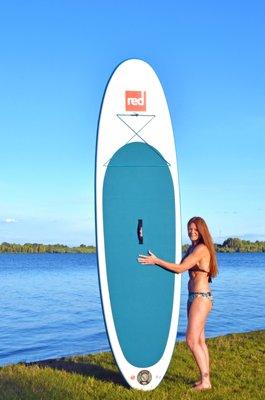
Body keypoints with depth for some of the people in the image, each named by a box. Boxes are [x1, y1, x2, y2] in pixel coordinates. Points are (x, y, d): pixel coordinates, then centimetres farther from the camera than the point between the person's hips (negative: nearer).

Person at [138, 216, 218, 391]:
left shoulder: (201, 248, -16)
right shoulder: (192, 248, 13)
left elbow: (180, 268, -20)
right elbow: (182, 266, 13)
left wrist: (155, 261, -19)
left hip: (201, 297, -10)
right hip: (194, 297, 10)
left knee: (191, 340, -9)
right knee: (199, 340, 13)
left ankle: (205, 381, -2)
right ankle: (206, 378, 20)